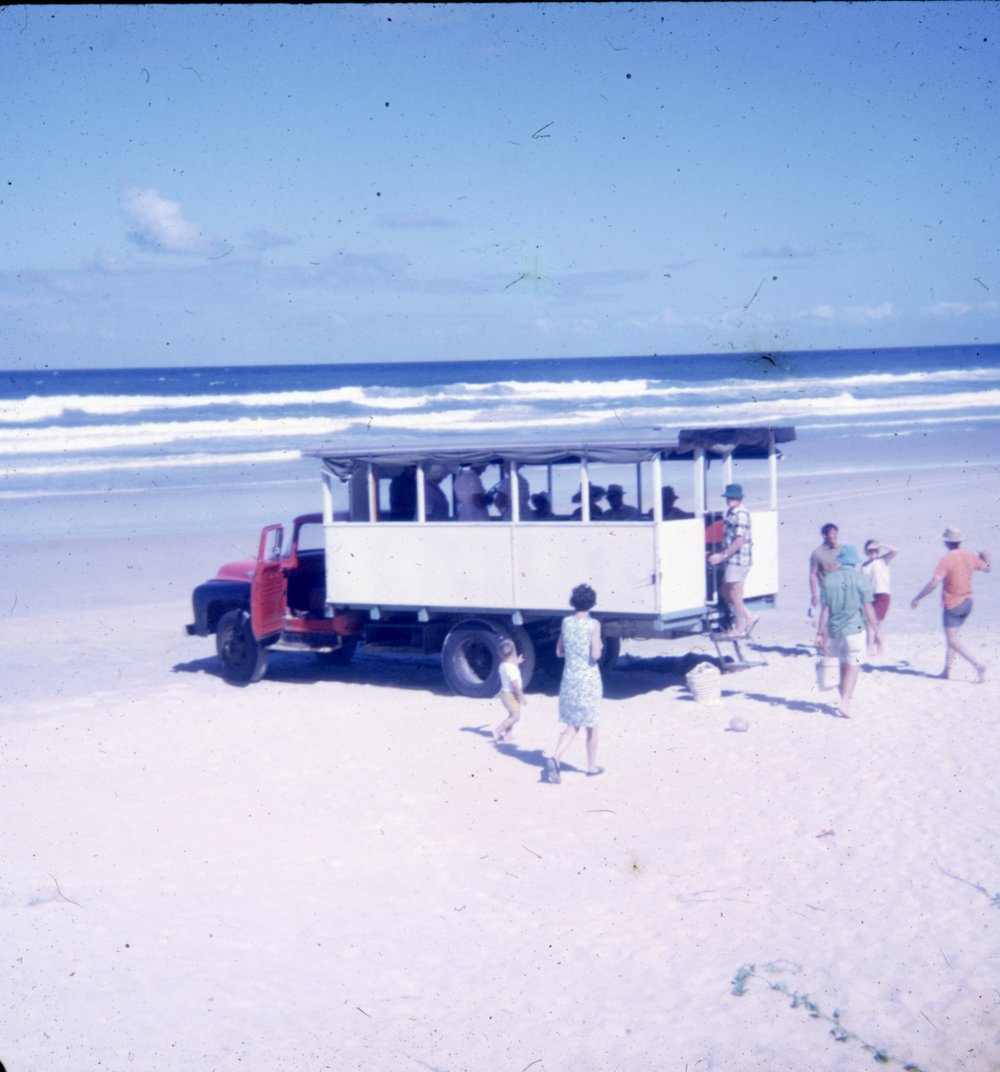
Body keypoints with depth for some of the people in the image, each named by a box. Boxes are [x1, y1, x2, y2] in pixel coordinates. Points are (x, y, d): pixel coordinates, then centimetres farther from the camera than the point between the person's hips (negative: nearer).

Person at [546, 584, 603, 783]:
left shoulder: (566, 622, 2)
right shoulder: (593, 624, -12)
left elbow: (559, 652, 8)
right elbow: (595, 655, -16)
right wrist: (599, 647, 4)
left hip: (569, 677, 4)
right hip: (589, 678, -4)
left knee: (571, 725, 10)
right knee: (591, 725, 13)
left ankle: (554, 758, -12)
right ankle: (592, 766, 24)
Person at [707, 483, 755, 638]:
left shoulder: (740, 514, -16)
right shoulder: (731, 513, 14)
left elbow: (739, 541, -21)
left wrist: (722, 556, -18)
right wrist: (720, 554, 14)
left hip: (738, 560, -10)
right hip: (732, 560, 10)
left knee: (734, 593, 0)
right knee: (724, 592, 14)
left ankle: (740, 628, 10)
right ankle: (748, 618, 19)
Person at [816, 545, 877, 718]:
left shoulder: (828, 579, 0)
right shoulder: (859, 579, -7)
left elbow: (825, 608, -1)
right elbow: (868, 607, -5)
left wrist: (820, 633, 3)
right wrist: (874, 627, 7)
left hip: (834, 630, 3)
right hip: (855, 628, -3)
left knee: (843, 665, 19)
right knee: (853, 666, 0)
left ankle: (845, 698, 30)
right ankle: (845, 702, -13)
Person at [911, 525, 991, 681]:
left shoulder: (947, 560, -19)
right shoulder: (970, 556, 1)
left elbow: (934, 583, -26)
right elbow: (986, 569, 18)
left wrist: (917, 598, -17)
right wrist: (985, 558, 41)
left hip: (952, 604, -7)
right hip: (967, 602, 7)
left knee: (952, 640, -1)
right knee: (951, 636, 19)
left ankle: (978, 665, -16)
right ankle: (947, 670, 20)